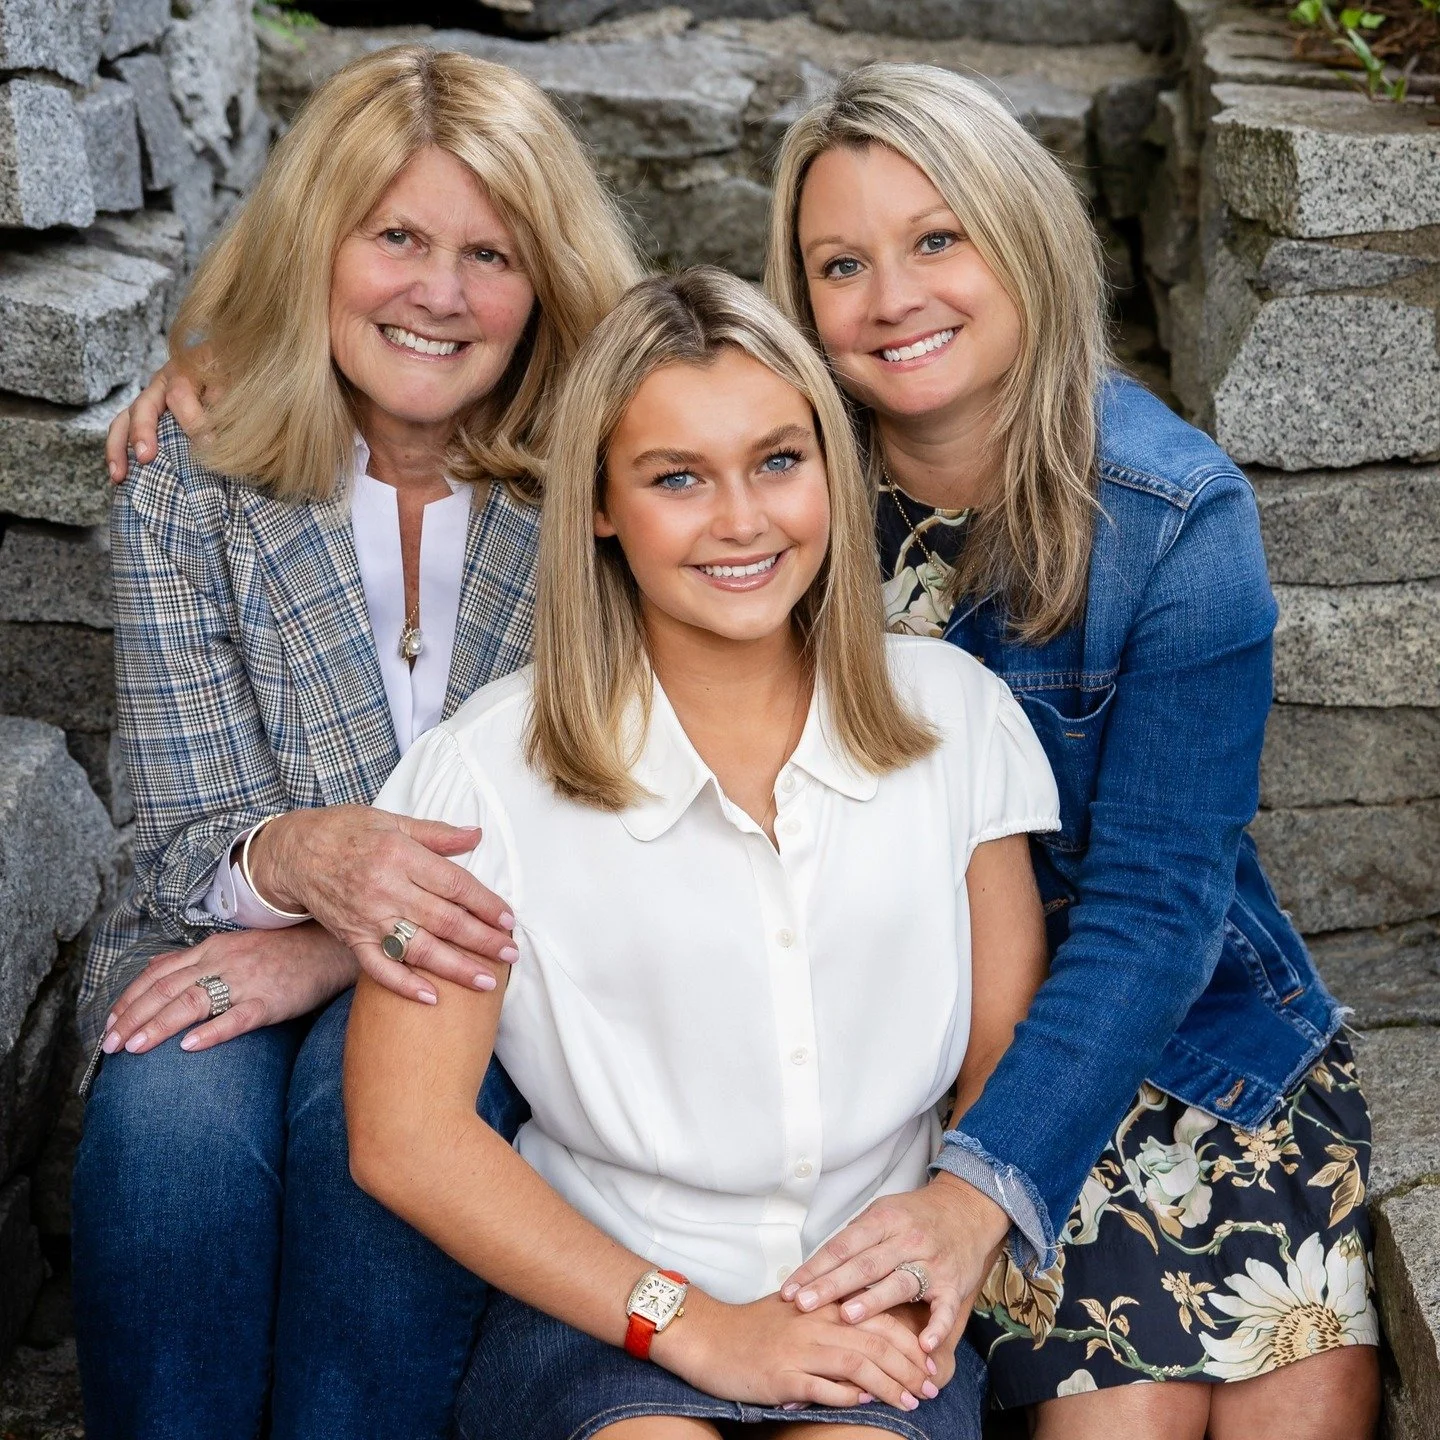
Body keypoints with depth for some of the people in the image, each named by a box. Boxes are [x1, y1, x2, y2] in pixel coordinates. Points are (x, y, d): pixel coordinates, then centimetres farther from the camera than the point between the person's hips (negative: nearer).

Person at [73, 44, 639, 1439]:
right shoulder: (189, 487, -2)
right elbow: (192, 841, -6)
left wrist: (330, 952, -22)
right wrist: (305, 858, -32)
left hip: (502, 972, -1)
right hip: (233, 951, 1)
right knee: (171, 1110, -30)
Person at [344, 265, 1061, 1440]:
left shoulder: (952, 714, 3)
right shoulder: (496, 767, -6)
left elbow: (1014, 1064, 8)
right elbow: (404, 1134, -8)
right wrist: (694, 1326, -12)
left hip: (874, 1322, 2)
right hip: (598, 1300, -1)